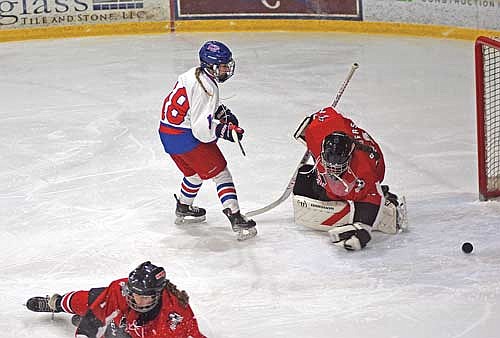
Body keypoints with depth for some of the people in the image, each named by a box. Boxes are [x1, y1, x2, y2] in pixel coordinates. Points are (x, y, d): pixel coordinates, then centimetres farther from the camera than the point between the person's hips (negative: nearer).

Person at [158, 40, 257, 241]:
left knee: (195, 172, 30)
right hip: (186, 138, -9)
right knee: (220, 173, -3)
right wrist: (226, 131, -17)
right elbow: (202, 128, -27)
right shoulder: (206, 87, -23)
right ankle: (236, 220, -9)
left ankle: (183, 209, 48)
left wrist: (223, 112, 14)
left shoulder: (194, 74, 6)